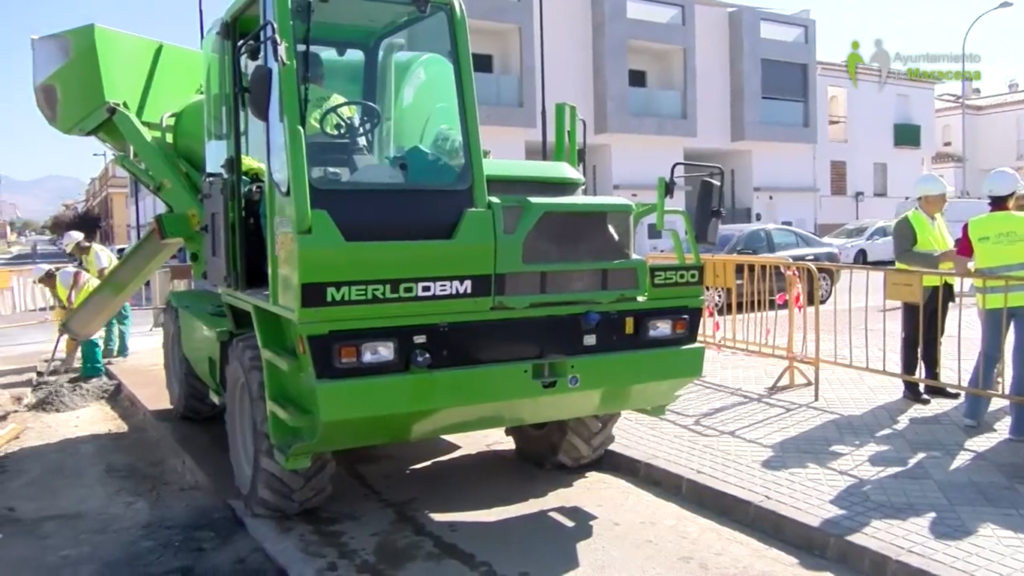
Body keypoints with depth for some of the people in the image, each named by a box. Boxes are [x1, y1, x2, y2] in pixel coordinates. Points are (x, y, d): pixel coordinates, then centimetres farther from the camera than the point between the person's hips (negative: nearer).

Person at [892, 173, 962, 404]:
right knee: (913, 339, 2)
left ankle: (933, 383, 24)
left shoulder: (939, 220, 12)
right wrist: (937, 259, -30)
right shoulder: (906, 223, -13)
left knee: (934, 339, 14)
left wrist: (954, 256, 3)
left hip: (941, 288, 8)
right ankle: (910, 387, 9)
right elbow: (902, 255, -25)